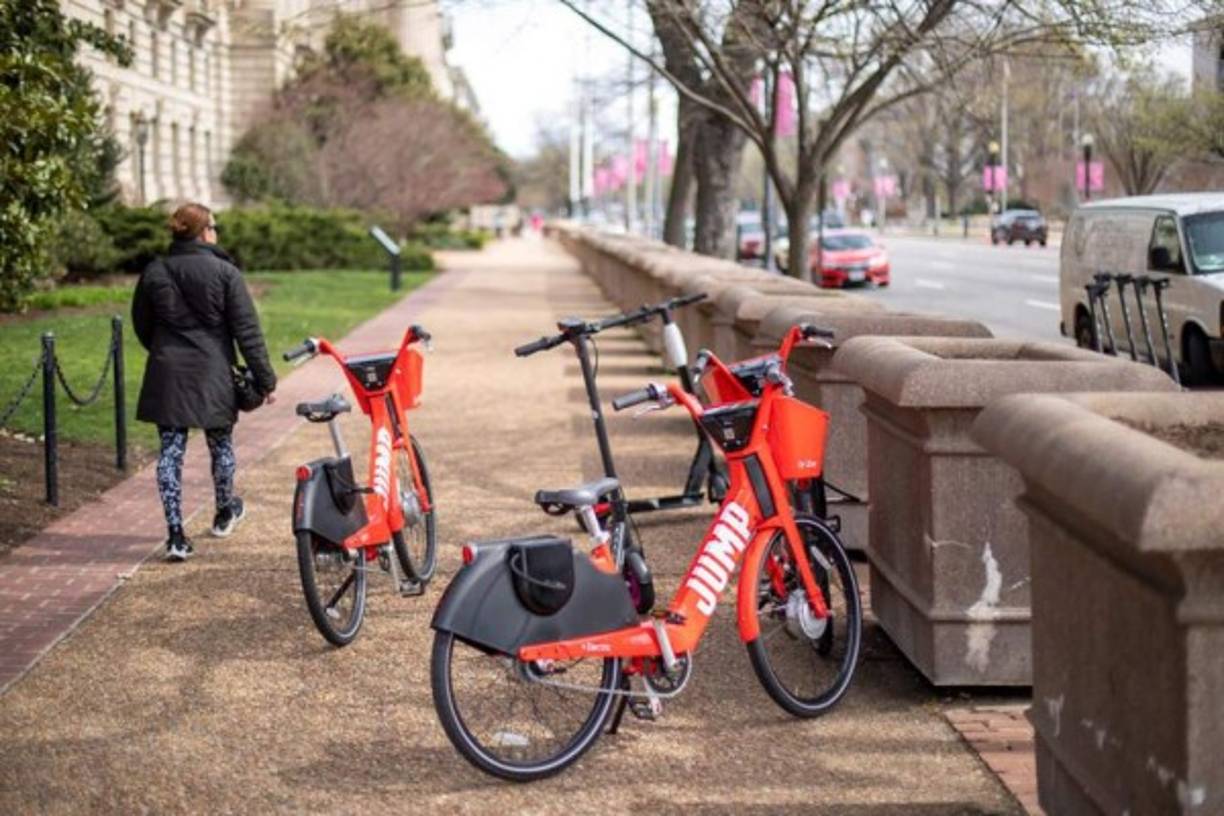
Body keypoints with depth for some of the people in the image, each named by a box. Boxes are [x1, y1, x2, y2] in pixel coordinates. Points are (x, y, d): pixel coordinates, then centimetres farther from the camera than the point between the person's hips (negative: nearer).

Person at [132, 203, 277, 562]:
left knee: (171, 450, 3)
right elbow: (247, 331, -8)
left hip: (167, 373, 2)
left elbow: (142, 326, 13)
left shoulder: (153, 273, 2)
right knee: (220, 443, 18)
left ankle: (175, 535, -3)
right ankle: (226, 512, 38)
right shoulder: (225, 273, -7)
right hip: (212, 373, -2)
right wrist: (264, 378, -4)